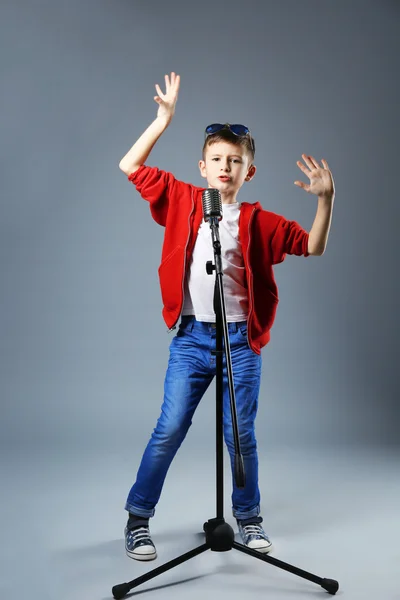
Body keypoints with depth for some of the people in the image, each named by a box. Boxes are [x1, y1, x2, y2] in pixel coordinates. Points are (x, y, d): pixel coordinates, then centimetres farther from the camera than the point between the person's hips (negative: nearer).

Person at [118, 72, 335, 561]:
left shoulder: (258, 221, 2)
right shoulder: (182, 201, 3)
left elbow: (312, 246, 3)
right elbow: (130, 166, 1)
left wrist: (325, 200, -10)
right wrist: (164, 118, -2)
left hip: (242, 340, 0)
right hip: (190, 337, 0)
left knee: (240, 435, 8)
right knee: (168, 431, 1)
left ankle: (248, 517, 27)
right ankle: (137, 518, 17)